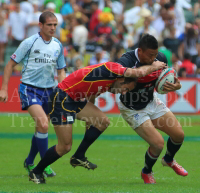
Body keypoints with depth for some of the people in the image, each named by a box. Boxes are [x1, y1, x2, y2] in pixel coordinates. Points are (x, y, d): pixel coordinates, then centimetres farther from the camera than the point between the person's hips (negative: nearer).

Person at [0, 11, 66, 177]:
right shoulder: (29, 43, -9)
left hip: (48, 90, 5)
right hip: (29, 88, -5)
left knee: (41, 128, 10)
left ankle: (29, 162, 32)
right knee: (43, 125, -22)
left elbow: (61, 70, 17)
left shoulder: (58, 45, 6)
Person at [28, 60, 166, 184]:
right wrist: (154, 67, -12)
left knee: (103, 121, -1)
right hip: (61, 99, -10)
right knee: (65, 146, -7)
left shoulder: (108, 85, 10)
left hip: (76, 100, 10)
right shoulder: (112, 68, -20)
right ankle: (36, 173, 12)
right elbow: (139, 72, -30)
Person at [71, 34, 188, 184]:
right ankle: (147, 172, 18)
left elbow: (164, 82, -2)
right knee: (158, 143, -15)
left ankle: (169, 160, 39)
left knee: (179, 135, 3)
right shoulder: (127, 62, -33)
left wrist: (176, 86, -21)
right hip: (132, 109, -6)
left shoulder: (161, 58, -16)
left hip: (152, 102, 6)